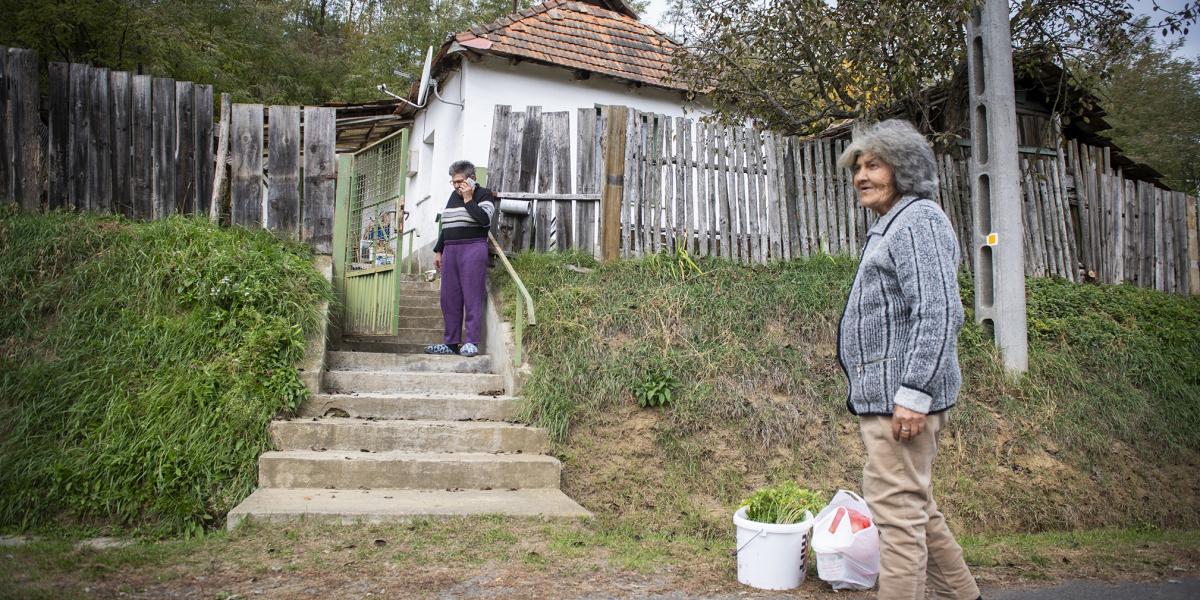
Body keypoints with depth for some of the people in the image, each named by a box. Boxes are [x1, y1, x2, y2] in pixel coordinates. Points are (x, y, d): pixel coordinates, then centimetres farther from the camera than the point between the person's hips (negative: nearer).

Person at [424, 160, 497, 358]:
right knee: (449, 298, 5)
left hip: (473, 249, -7)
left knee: (472, 297, -8)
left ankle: (472, 343, -6)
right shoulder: (454, 195, 21)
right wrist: (438, 251, 22)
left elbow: (485, 219, -16)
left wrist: (468, 199, -10)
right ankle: (451, 343, 10)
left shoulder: (484, 195, 1)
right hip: (450, 250, 7)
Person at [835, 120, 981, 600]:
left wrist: (914, 393, -24)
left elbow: (938, 313, -20)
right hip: (884, 396, 11)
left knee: (898, 512, -7)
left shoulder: (919, 220, -10)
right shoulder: (890, 227, 22)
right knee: (917, 510, 19)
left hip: (901, 398, -11)